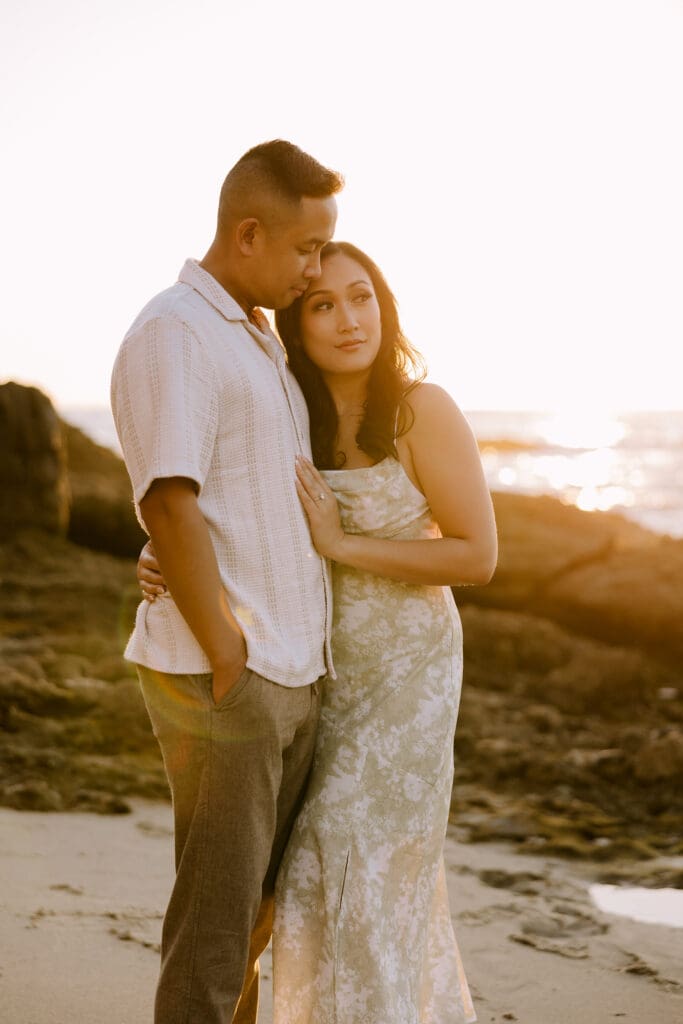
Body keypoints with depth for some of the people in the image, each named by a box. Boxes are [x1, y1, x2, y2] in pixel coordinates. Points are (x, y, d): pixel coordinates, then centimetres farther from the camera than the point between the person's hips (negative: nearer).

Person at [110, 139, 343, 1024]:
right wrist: (229, 668, -20)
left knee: (256, 901, 16)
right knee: (216, 914, -2)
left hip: (290, 678, 9)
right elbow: (170, 509, -22)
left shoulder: (259, 344, 17)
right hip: (218, 677, -9)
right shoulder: (172, 336, -14)